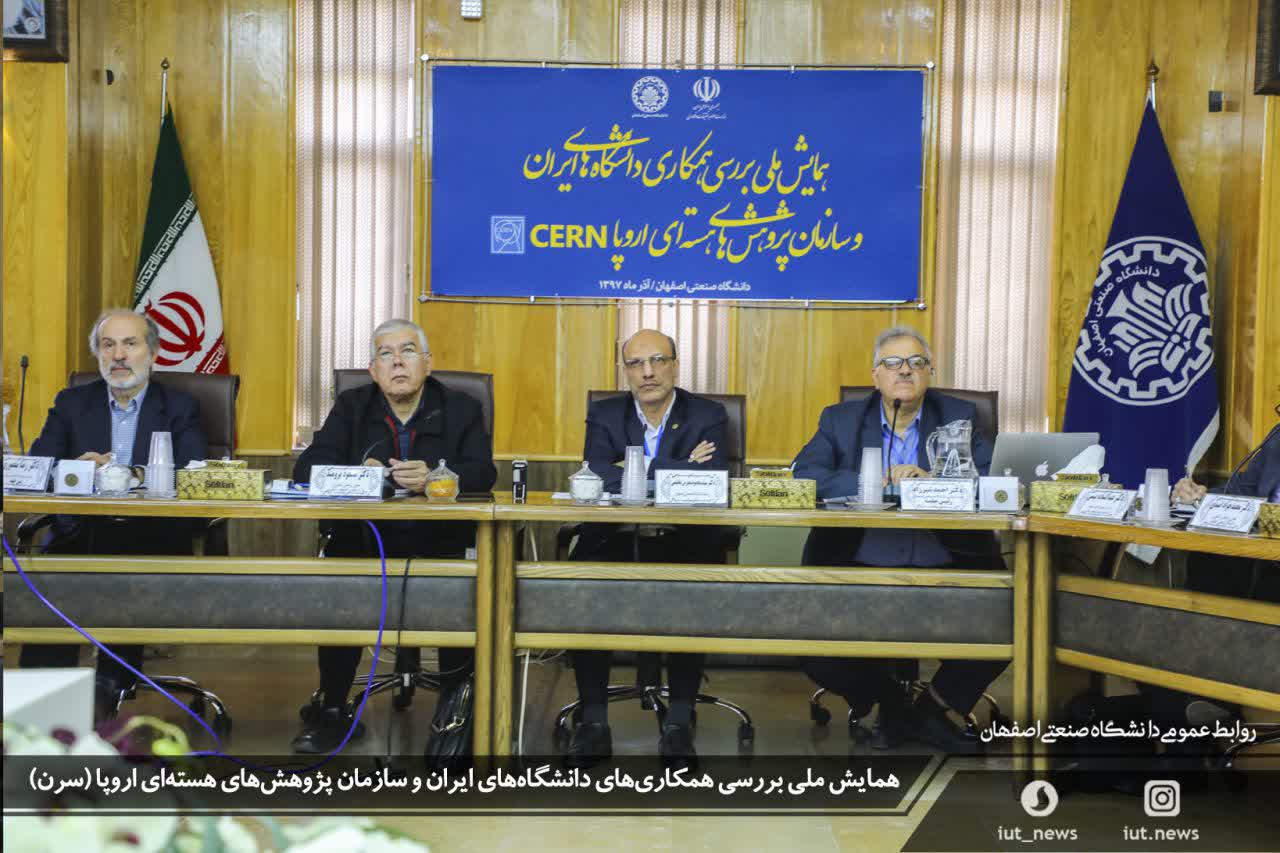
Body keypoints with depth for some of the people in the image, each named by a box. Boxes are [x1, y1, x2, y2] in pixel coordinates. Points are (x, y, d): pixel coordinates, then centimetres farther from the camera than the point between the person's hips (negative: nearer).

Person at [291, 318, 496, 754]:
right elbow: (306, 468, 1)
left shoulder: (461, 409, 7)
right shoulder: (351, 407, 12)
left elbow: (483, 472, -8)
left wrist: (434, 477, -29)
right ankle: (333, 709, -12)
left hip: (441, 543, -1)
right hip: (365, 538, 1)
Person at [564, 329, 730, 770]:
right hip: (615, 539, 1)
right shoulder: (604, 415, 9)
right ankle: (593, 718, -17)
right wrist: (678, 471, -15)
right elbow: (597, 477, -10)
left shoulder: (708, 415, 5)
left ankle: (680, 720, -18)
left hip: (684, 540, -1)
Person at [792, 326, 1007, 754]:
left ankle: (934, 706, 6)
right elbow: (804, 475, -6)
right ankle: (889, 703, 12)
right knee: (816, 652, -23)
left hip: (945, 568, 1)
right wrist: (878, 482, -16)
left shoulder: (961, 417, 12)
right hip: (860, 570, 0)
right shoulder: (840, 420, 11)